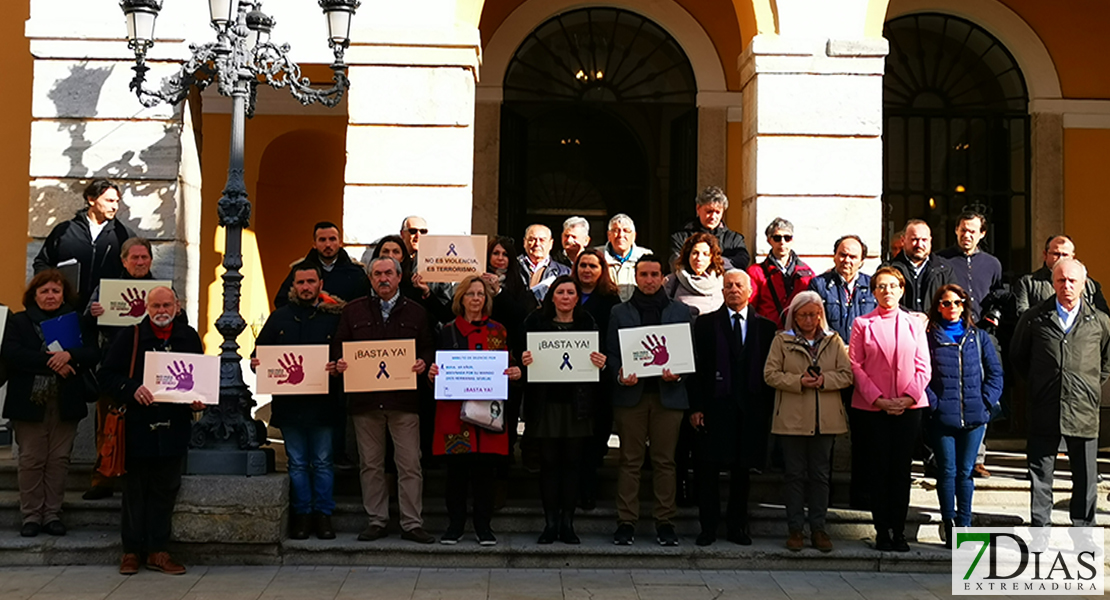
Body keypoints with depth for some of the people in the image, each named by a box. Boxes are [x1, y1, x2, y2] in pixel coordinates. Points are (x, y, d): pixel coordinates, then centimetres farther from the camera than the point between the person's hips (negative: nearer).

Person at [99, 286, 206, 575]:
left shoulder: (189, 338, 9)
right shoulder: (130, 337, 0)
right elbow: (108, 374, -2)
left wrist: (198, 400, -4)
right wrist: (132, 389, -19)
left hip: (174, 427, 2)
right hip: (138, 425, -2)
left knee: (166, 489, 8)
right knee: (135, 489, 6)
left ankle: (157, 551, 16)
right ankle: (131, 550, 16)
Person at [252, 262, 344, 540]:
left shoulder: (335, 317, 2)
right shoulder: (279, 317, 10)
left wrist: (338, 367, -21)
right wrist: (256, 363, -9)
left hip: (322, 402, -2)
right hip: (288, 402, 2)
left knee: (322, 462, 4)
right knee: (297, 463, 9)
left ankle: (323, 515, 14)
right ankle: (302, 515, 18)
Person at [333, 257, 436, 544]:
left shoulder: (415, 312, 10)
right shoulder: (353, 311, 11)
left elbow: (428, 348, 11)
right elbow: (338, 345, 12)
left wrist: (422, 363, -10)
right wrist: (340, 362, -8)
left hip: (404, 400, -1)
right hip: (365, 399, 1)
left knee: (410, 463, -2)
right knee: (370, 464, 7)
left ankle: (412, 524, 4)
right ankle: (377, 521, 17)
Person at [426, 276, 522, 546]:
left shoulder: (497, 331, 11)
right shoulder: (448, 331, 10)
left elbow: (507, 365, 13)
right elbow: (438, 366, 11)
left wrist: (514, 372, -8)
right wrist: (431, 373, -10)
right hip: (454, 408, 0)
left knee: (485, 468, 0)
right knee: (456, 469, 0)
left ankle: (483, 526, 10)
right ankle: (455, 524, 12)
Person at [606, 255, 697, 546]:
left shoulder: (682, 312, 10)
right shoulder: (619, 312, 11)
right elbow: (610, 352, 9)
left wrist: (678, 373, -10)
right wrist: (619, 375, -10)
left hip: (668, 394, 0)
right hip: (631, 393, 0)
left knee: (665, 461, 2)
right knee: (630, 460, 1)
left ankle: (665, 522, 10)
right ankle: (626, 521, 7)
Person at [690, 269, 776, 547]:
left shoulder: (765, 327, 9)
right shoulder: (706, 323, 5)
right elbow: (697, 366, 1)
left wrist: (768, 409, 1)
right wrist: (695, 406, -6)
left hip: (750, 409, 2)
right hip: (714, 407, -1)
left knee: (742, 469, 8)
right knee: (708, 469, -1)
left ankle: (737, 527, 19)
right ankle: (708, 527, 10)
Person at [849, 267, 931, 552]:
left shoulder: (915, 324, 9)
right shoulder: (862, 324, 4)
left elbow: (923, 367, 6)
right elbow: (855, 366, -2)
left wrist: (908, 397, -8)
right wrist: (878, 399, -11)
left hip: (909, 408, 1)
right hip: (874, 408, -1)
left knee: (902, 470, 4)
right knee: (880, 469, 2)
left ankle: (899, 532, 11)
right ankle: (882, 532, 9)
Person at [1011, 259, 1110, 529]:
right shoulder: (1034, 318, 3)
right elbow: (1017, 354, 16)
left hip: (1083, 411, 0)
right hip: (1044, 410, 0)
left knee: (1086, 476, 7)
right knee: (1040, 473, 6)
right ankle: (1040, 529, 16)